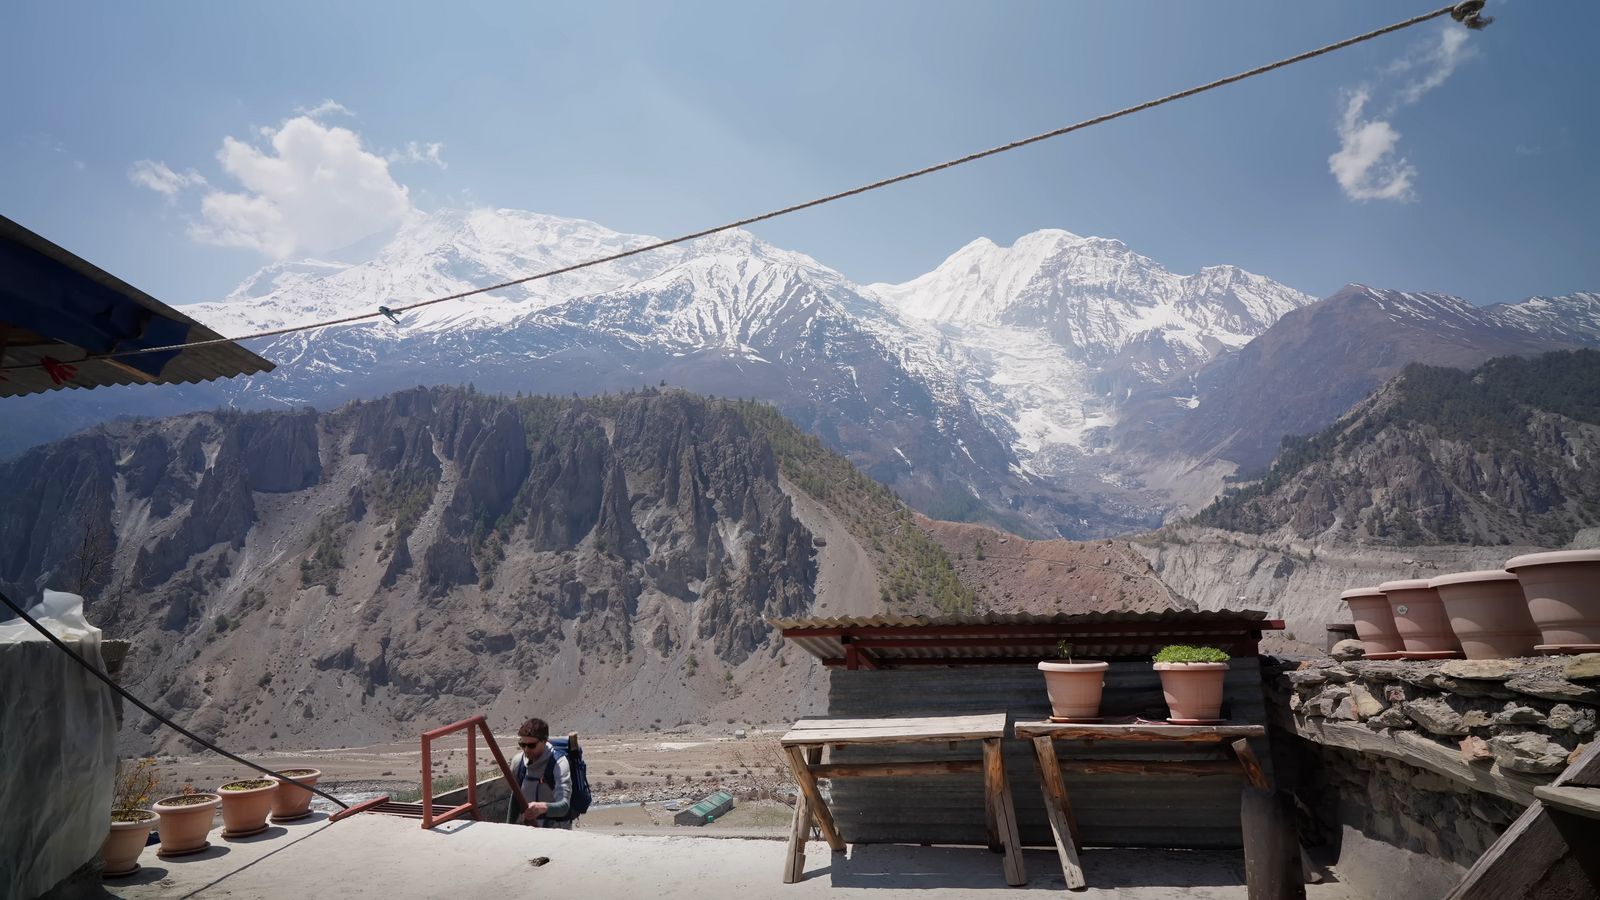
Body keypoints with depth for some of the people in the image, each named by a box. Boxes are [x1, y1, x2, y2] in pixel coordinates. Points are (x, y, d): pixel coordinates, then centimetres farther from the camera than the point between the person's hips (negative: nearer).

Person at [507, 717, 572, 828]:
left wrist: (543, 807, -47)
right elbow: (514, 798, 15)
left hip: (555, 828, -5)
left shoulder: (559, 763, -16)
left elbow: (564, 805, -29)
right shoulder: (518, 761, 1)